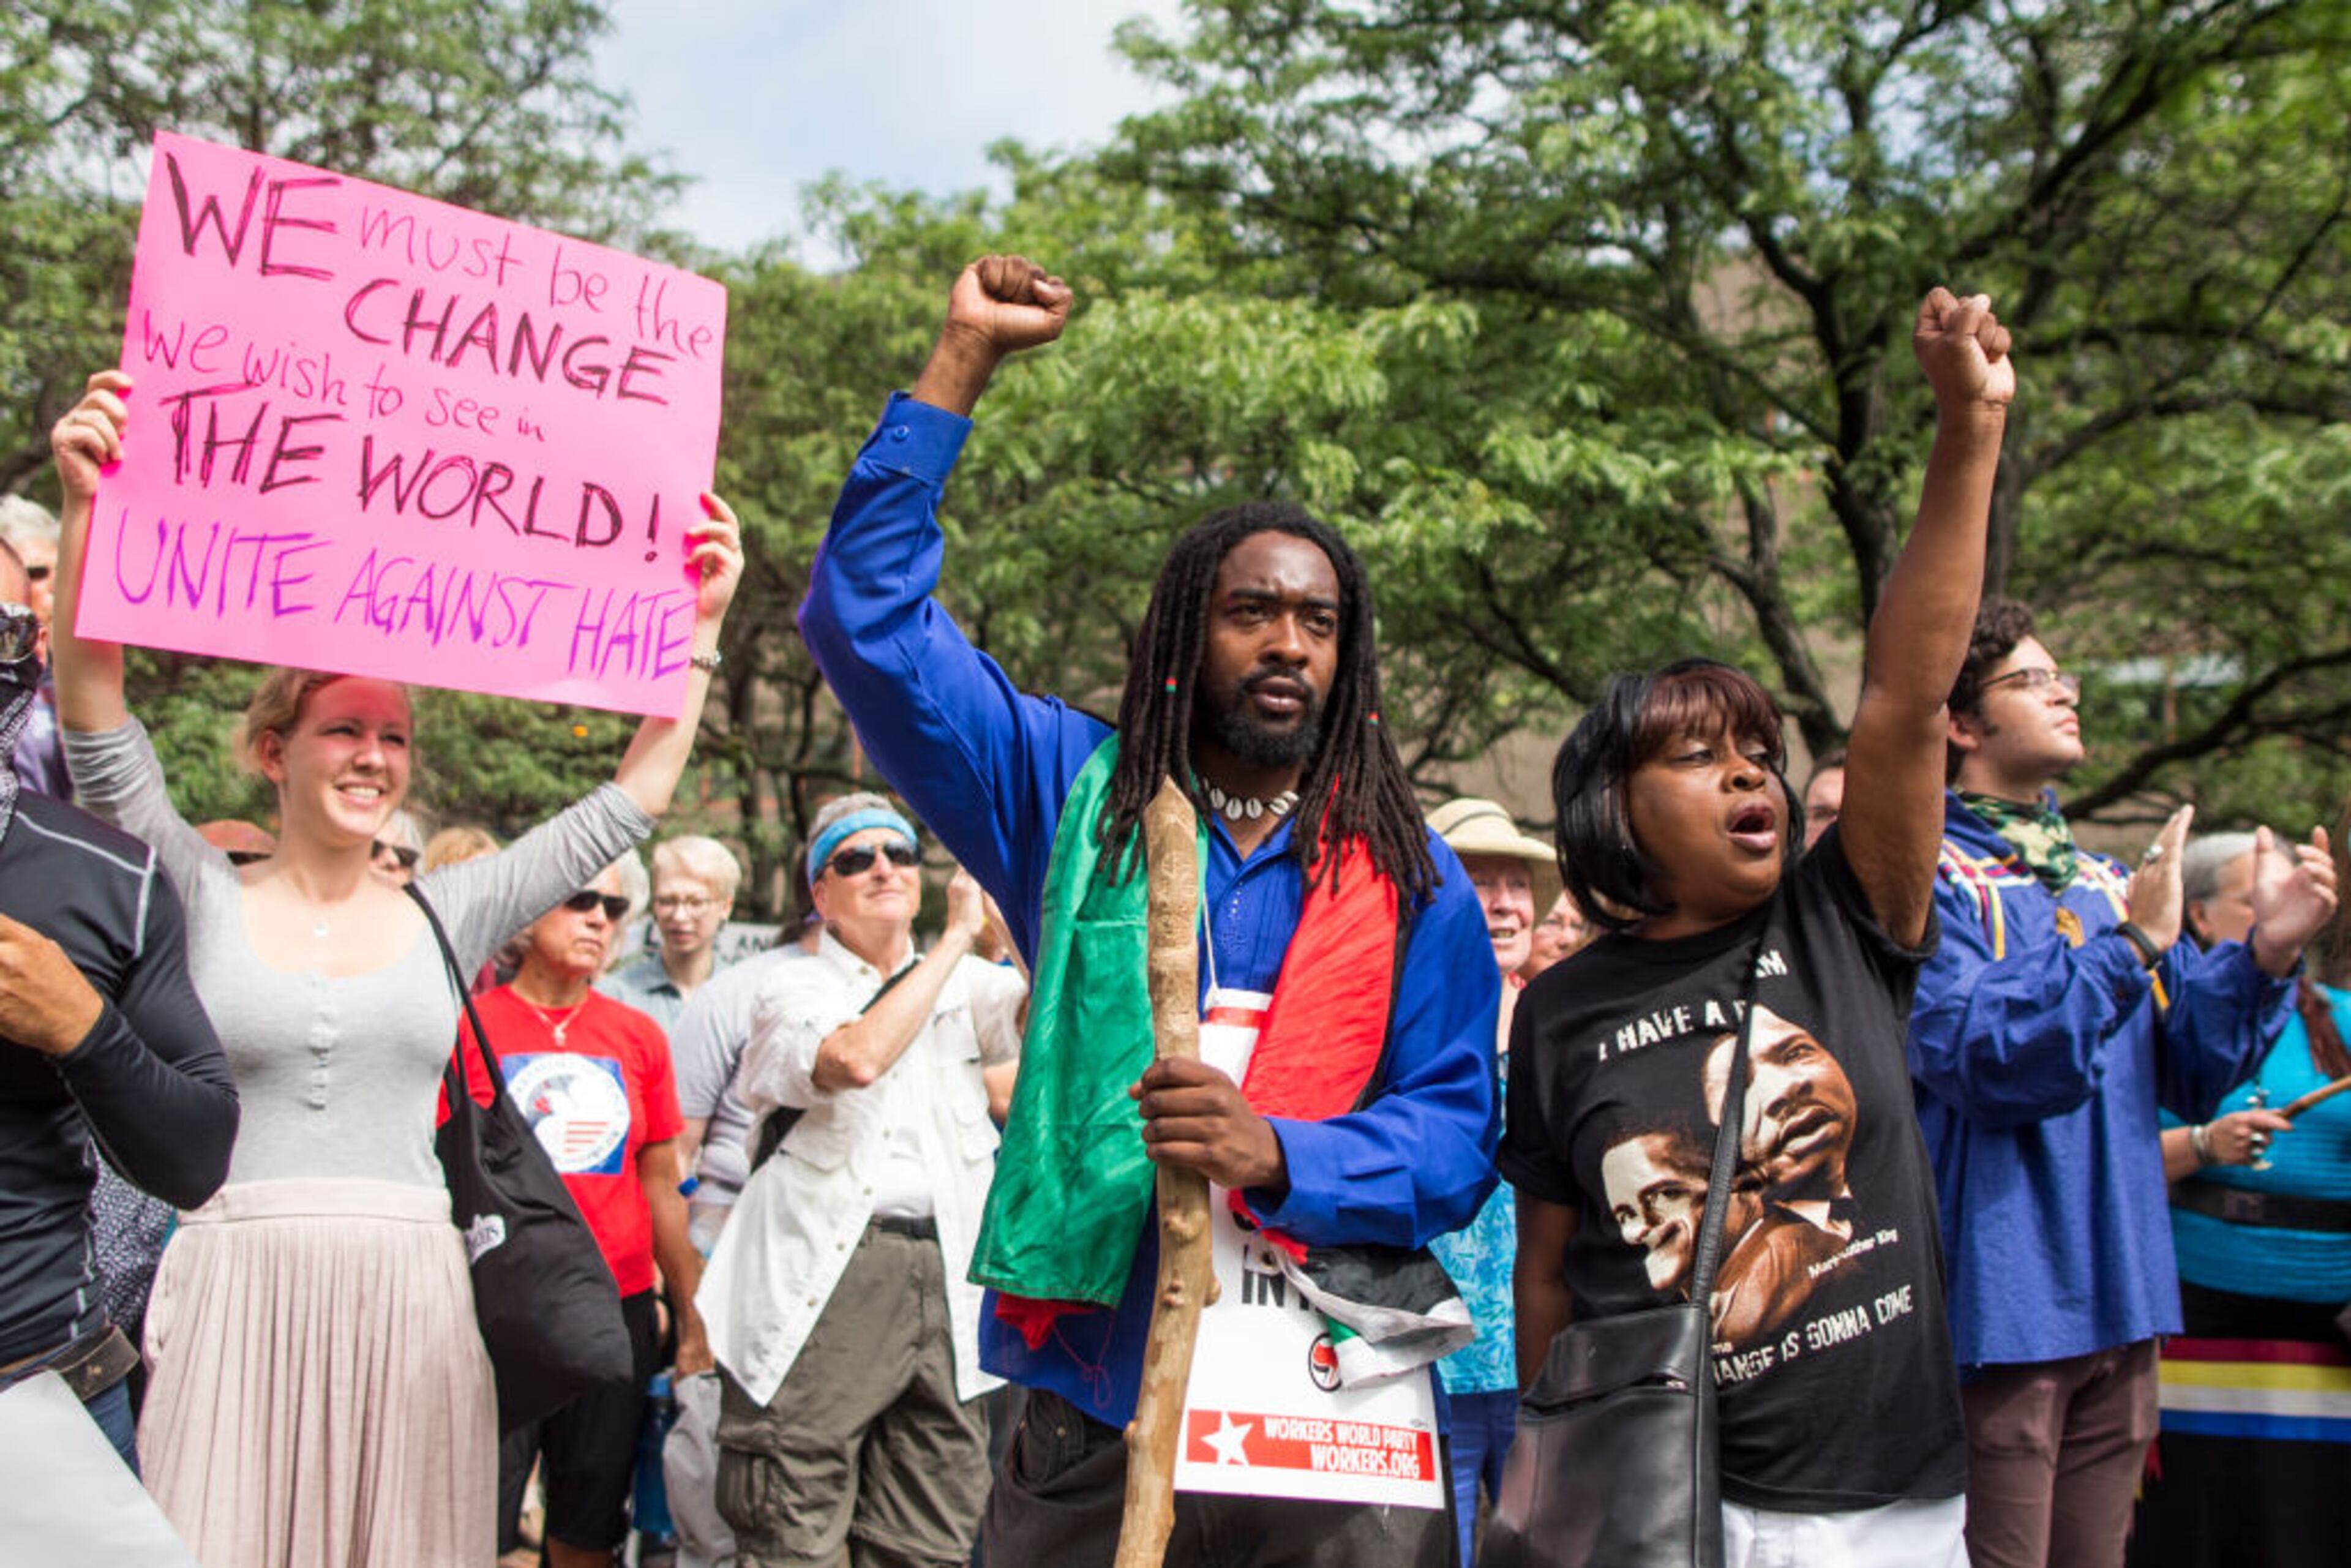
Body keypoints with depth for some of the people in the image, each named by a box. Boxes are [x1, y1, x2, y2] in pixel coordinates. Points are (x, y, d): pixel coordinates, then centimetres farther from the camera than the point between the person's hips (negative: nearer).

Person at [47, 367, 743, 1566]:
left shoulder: (449, 915, 11)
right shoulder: (204, 899, 5)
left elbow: (628, 804, 9)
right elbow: (96, 723, -6)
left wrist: (701, 619, 3)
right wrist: (85, 512, -17)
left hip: (409, 1297, 2)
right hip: (237, 1291, -2)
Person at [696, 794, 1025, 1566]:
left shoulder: (965, 985, 16)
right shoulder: (794, 990, 7)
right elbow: (856, 1057, -15)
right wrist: (957, 935, -8)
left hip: (944, 1284, 3)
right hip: (826, 1282, -3)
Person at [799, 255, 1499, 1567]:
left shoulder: (1412, 874, 7)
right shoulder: (1081, 801, 7)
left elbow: (1454, 1134, 1)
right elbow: (869, 619, 4)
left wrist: (1275, 1157, -18)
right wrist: (964, 361, 0)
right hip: (1097, 1397, 0)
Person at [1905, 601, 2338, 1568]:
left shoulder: (2107, 882, 14)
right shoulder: (1928, 879, -9)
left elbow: (2191, 1073, 11)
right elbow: (1983, 1062, -21)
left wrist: (2265, 954, -4)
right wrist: (2128, 947, -24)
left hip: (2119, 1306, 7)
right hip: (2000, 1306, -7)